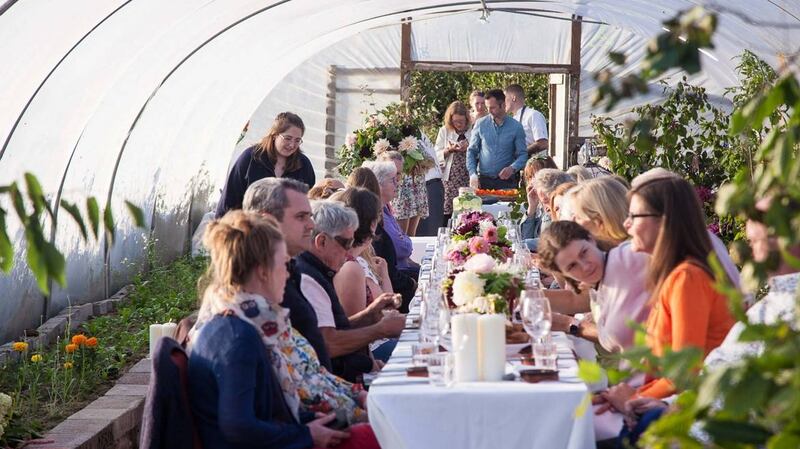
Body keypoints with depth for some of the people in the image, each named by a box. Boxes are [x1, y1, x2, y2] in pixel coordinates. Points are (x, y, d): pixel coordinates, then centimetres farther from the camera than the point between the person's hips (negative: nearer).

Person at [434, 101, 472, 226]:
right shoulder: (444, 131, 11)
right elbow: (437, 154, 7)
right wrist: (449, 150, -10)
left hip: (469, 177, 0)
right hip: (450, 177, 0)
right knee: (449, 211, -5)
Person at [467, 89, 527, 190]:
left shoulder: (516, 127, 2)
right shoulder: (480, 124, 5)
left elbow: (522, 154, 2)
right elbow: (471, 151, 8)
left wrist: (513, 168, -18)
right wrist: (472, 173, -7)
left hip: (506, 181, -1)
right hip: (483, 181, 1)